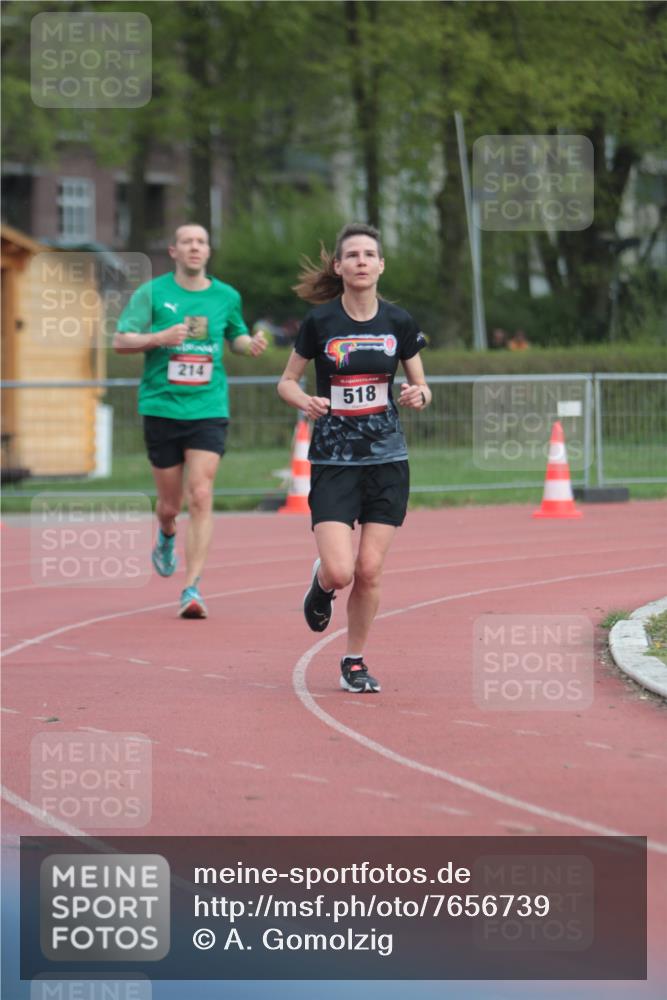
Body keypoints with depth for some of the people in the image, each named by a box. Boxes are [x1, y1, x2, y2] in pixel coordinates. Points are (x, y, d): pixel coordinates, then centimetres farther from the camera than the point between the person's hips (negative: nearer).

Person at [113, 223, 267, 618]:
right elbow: (121, 341, -1)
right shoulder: (152, 293, 1)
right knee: (170, 503, 7)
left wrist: (251, 343, 1)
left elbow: (236, 336, 24)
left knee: (201, 497, -14)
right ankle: (166, 536, 45)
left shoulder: (227, 297, 7)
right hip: (162, 406, 0)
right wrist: (159, 338, -19)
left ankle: (193, 588, -14)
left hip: (209, 409, 0)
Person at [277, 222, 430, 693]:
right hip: (333, 460, -2)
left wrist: (419, 395, -12)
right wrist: (303, 400, -16)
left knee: (369, 570, -1)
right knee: (340, 571, -13)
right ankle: (322, 585, 25)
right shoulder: (320, 321, -5)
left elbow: (421, 386, 11)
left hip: (387, 460, 2)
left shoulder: (399, 322, 1)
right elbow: (287, 381, 5)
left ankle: (355, 663, 17)